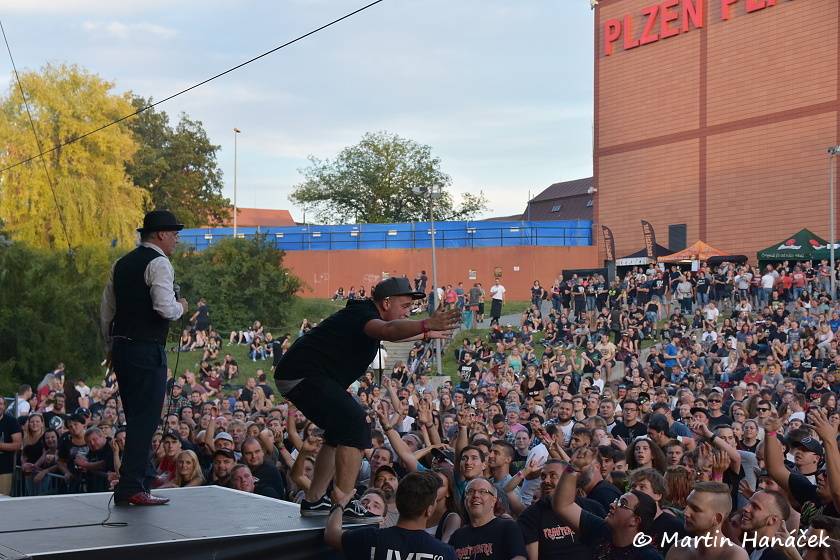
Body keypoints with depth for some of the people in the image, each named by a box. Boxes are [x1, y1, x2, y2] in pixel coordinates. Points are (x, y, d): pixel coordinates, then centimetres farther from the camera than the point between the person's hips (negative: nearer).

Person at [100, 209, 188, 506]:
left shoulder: (122, 264, 16)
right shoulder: (158, 263, -10)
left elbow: (107, 310, 19)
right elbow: (165, 309, -22)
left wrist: (111, 347, 26)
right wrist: (181, 307, -1)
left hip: (121, 348, 9)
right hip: (147, 351, -9)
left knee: (137, 420, 17)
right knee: (145, 421, -5)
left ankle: (142, 479, 24)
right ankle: (131, 489, -6)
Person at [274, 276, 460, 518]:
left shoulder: (364, 313, 17)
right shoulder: (362, 314, -15)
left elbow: (394, 333, 41)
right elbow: (388, 331, -40)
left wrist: (426, 335, 49)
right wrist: (425, 324, -53)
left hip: (296, 377, 12)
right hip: (305, 374, -12)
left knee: (341, 431, 20)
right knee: (356, 424, -20)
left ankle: (313, 500, 24)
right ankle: (344, 502, -26)